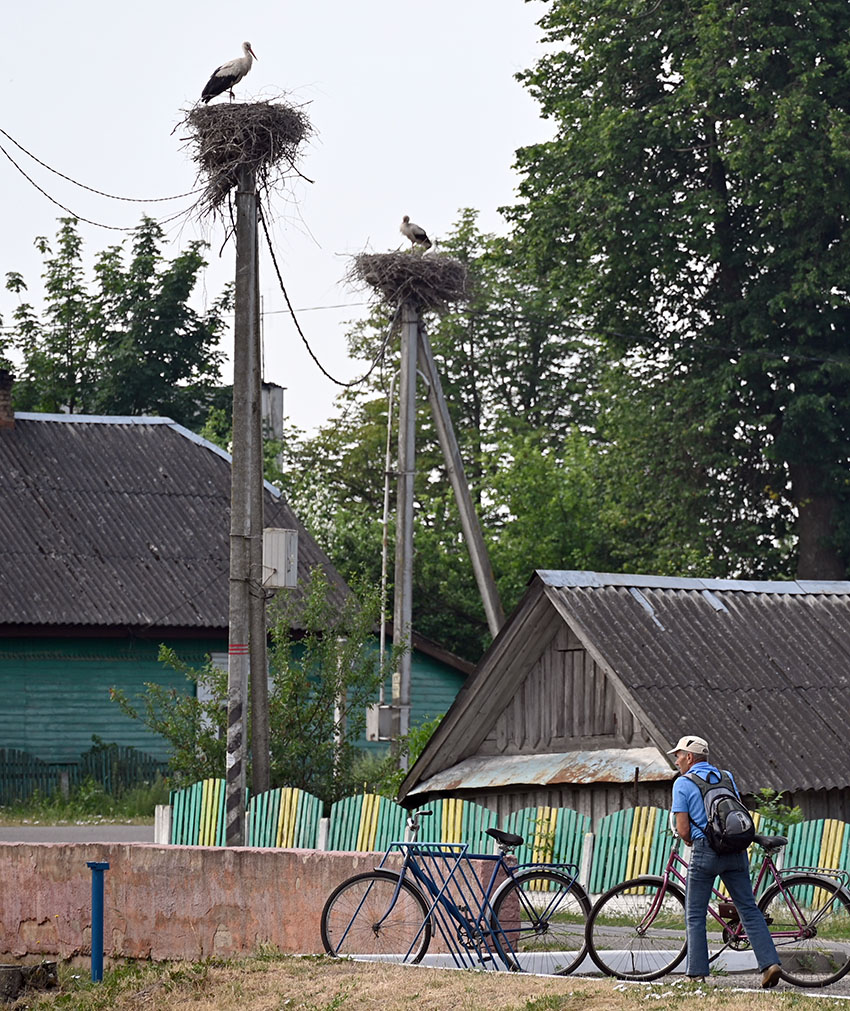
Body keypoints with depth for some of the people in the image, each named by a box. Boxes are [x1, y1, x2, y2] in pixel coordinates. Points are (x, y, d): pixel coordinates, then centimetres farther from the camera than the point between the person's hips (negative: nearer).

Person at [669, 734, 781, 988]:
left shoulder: (683, 783, -2)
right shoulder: (726, 777, 14)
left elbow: (683, 830, -6)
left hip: (705, 852, -4)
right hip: (735, 850, 4)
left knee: (695, 916, 5)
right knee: (749, 909, 6)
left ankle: (697, 974, 2)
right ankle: (769, 963, -6)